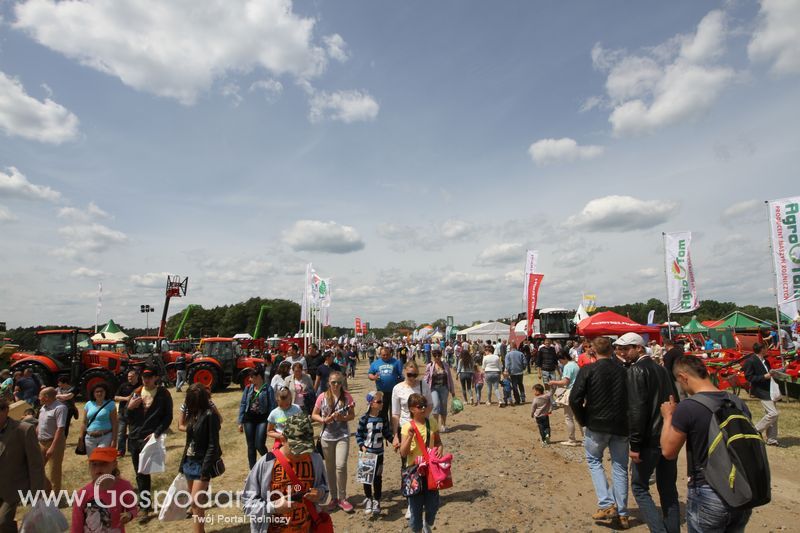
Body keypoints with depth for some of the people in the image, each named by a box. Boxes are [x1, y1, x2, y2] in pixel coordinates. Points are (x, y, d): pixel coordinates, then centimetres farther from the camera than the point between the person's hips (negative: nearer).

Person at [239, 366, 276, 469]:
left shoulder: (268, 389, -9)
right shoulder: (248, 388, 3)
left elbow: (272, 406, -8)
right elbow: (242, 404, 8)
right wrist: (240, 422, 6)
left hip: (262, 419, -4)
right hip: (249, 419, 4)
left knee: (259, 445, -9)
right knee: (251, 446, 10)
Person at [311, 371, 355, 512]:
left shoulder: (346, 396, -4)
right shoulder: (322, 397, -3)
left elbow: (352, 415, 2)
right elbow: (314, 415, 5)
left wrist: (343, 418, -17)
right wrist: (323, 420, -13)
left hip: (343, 435, -2)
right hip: (327, 436, 2)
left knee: (341, 466, -12)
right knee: (330, 467, 11)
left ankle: (342, 498, 6)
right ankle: (333, 497, 27)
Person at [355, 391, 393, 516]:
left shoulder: (383, 419, -3)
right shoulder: (364, 418, -13)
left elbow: (387, 433, 4)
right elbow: (358, 434, -6)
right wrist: (362, 446, -18)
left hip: (379, 453, 2)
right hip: (367, 453, -2)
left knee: (378, 477, 9)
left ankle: (376, 501, 26)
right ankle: (368, 499, 28)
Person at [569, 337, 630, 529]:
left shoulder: (588, 370, -11)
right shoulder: (624, 370, -2)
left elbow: (575, 400, -15)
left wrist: (583, 421, 0)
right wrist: (627, 422, 13)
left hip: (596, 425, -3)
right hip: (621, 426, 3)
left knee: (594, 460, 18)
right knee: (620, 467, 14)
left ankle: (606, 505, 7)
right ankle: (622, 514, 22)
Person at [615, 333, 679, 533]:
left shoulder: (636, 370, -15)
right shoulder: (662, 369, 10)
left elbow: (636, 410, -21)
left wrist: (635, 444, -17)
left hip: (649, 439, -8)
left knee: (639, 487, 6)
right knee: (668, 488, 17)